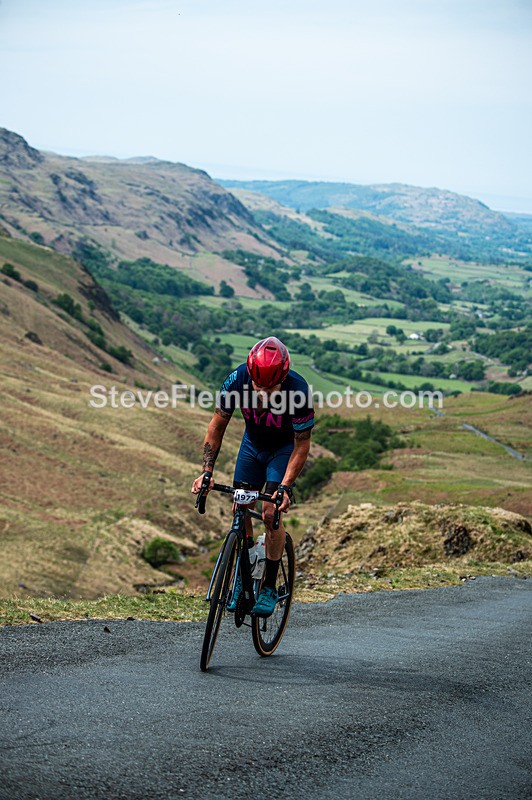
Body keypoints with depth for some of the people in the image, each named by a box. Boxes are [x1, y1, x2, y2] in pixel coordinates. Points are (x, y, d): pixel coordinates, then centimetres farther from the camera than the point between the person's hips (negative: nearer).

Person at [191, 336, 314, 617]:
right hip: (253, 443, 3)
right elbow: (217, 426, -16)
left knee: (270, 514, -15)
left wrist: (285, 487, -34)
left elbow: (302, 446, -26)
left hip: (285, 448, -3)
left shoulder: (298, 391, -36)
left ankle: (269, 587, -3)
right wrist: (206, 472, -24)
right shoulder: (237, 380, -29)